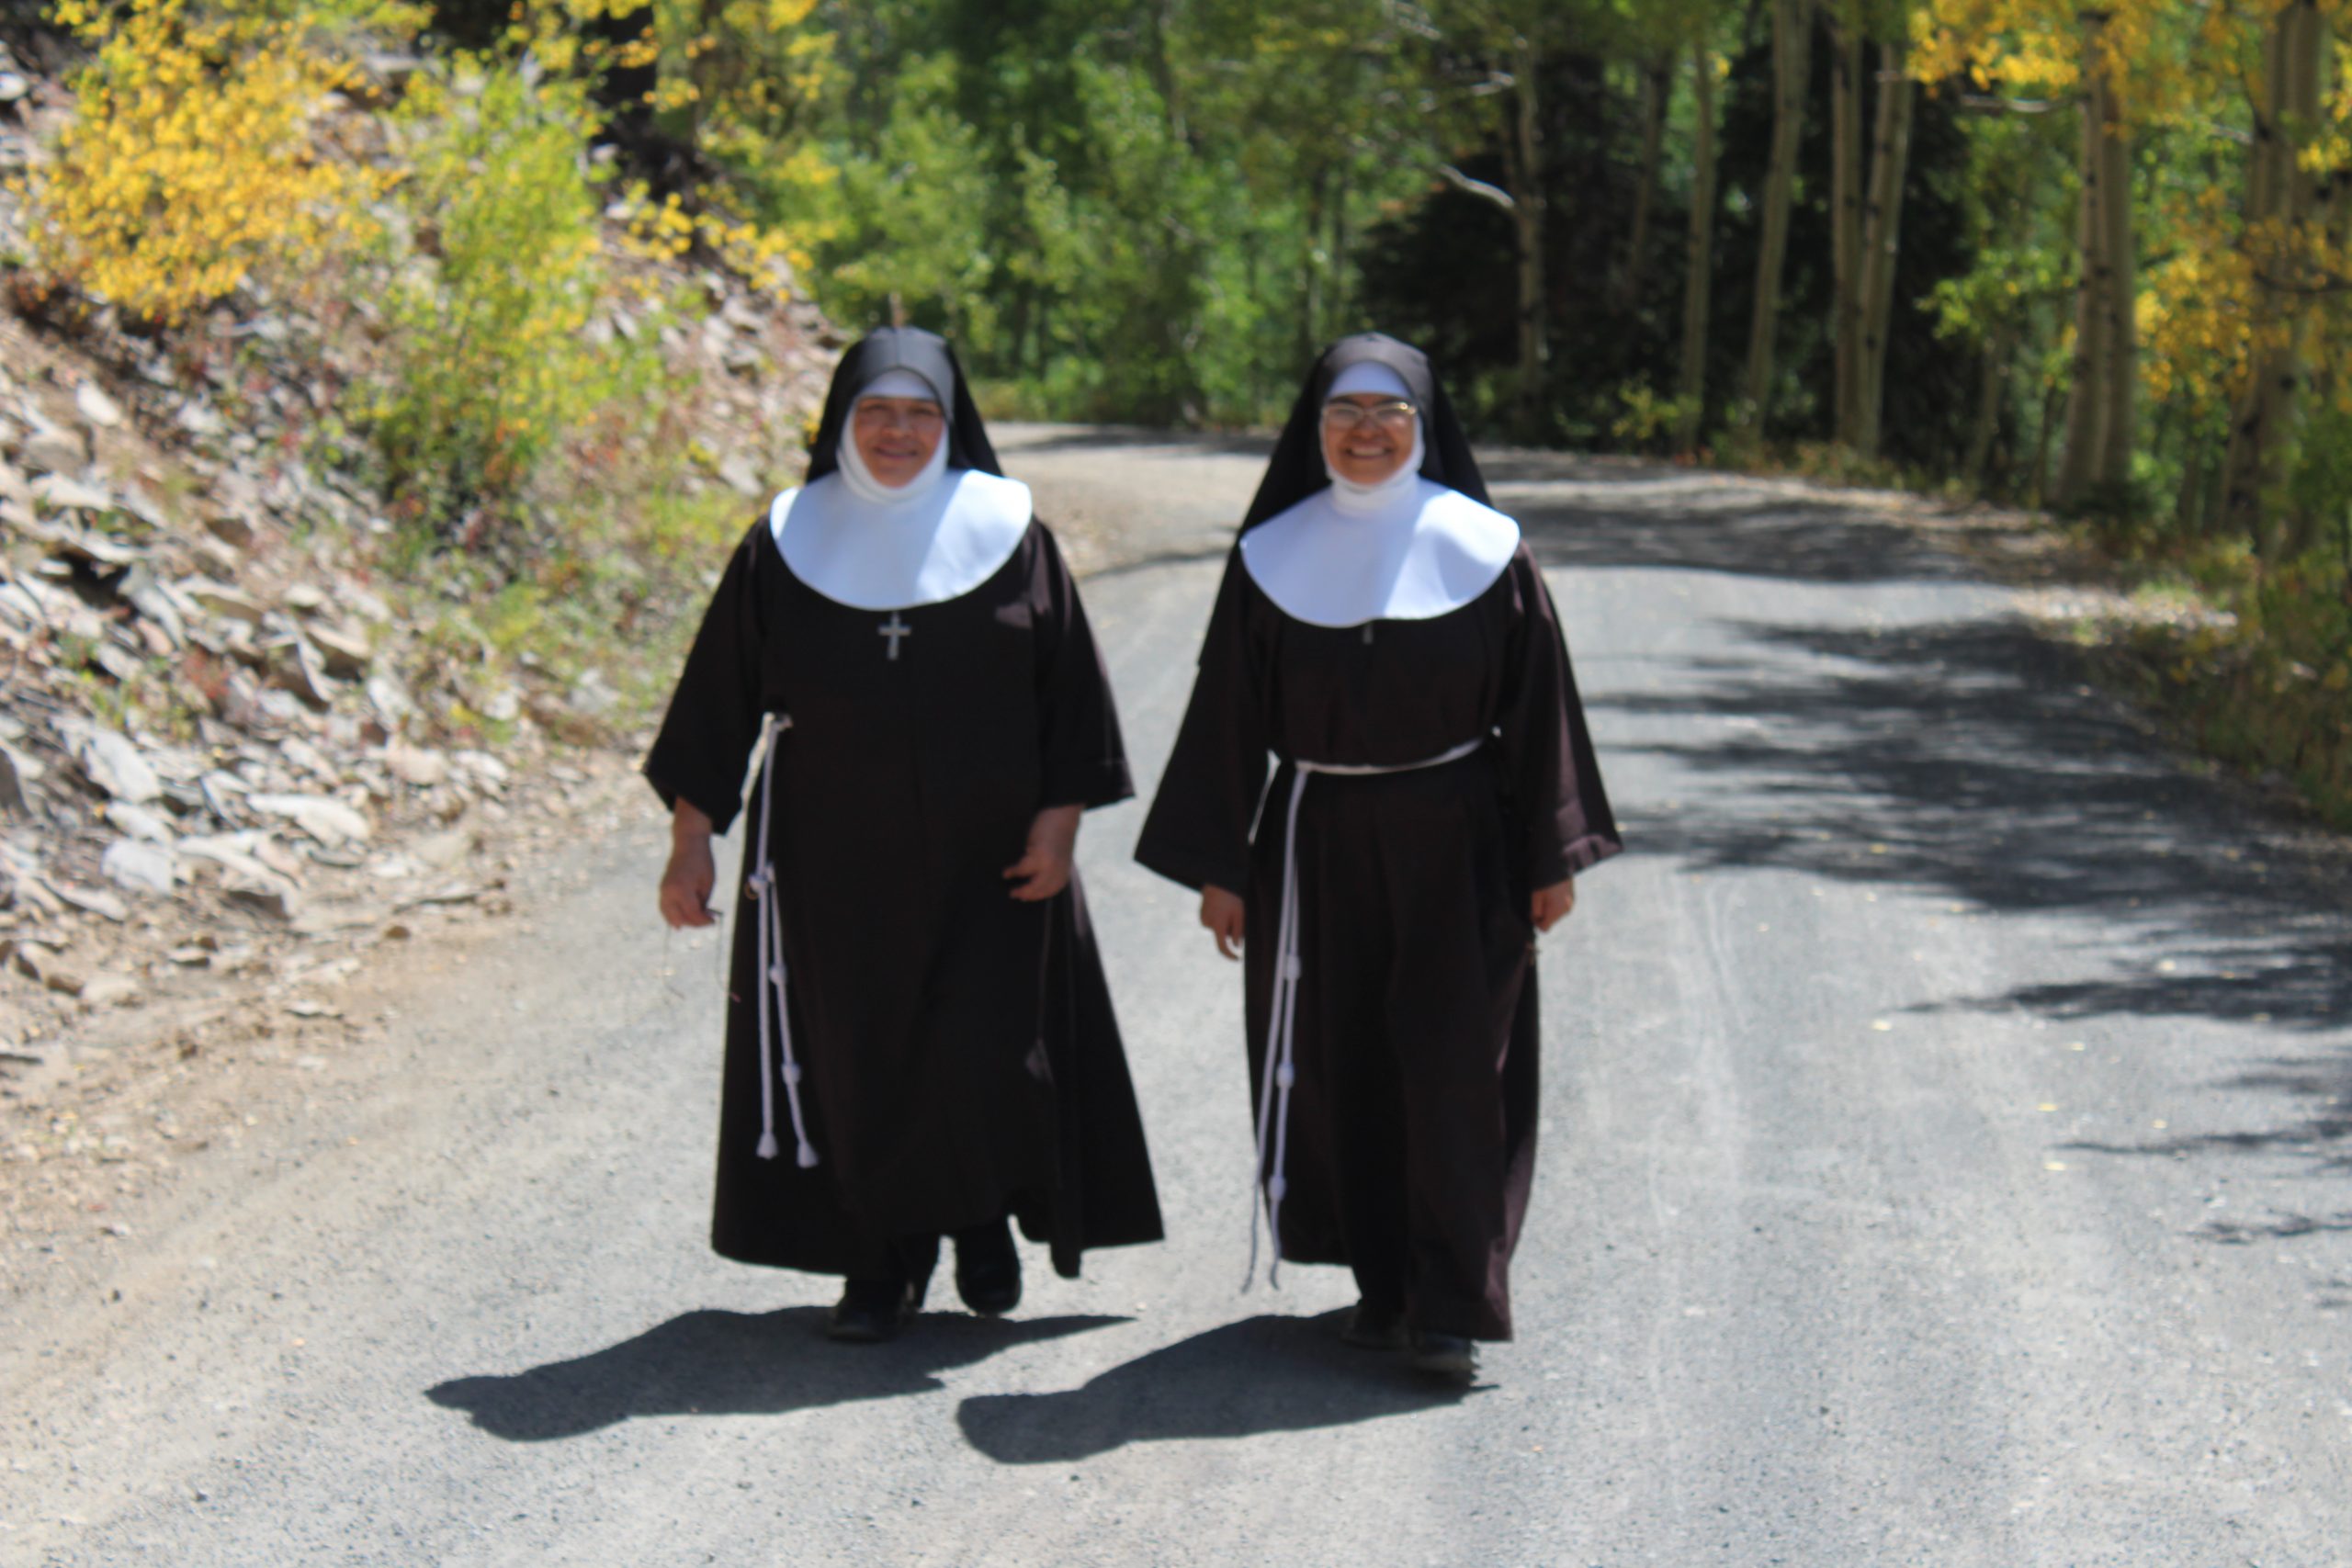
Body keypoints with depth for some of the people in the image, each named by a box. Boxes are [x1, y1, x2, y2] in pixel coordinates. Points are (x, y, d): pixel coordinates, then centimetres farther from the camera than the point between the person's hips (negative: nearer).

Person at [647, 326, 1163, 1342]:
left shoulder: (1008, 533, 1)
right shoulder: (786, 543, 3)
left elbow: (1068, 686, 3)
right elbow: (721, 690, 4)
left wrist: (1059, 817, -6)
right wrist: (691, 835, -1)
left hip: (983, 857, -1)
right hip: (833, 857, 1)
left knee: (981, 1052, -6)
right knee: (858, 1057, 2)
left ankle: (985, 1217, 20)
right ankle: (883, 1259, 15)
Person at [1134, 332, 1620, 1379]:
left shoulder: (1484, 550, -1)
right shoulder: (1273, 558, 2)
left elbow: (1536, 706, 1)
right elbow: (1229, 714, 4)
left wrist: (1552, 858, -1)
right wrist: (1220, 866, 1)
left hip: (1454, 845, -2)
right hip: (1317, 848, 2)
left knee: (1452, 1064, -6)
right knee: (1342, 1069, 6)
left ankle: (1452, 1305, -5)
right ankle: (1384, 1281, 20)